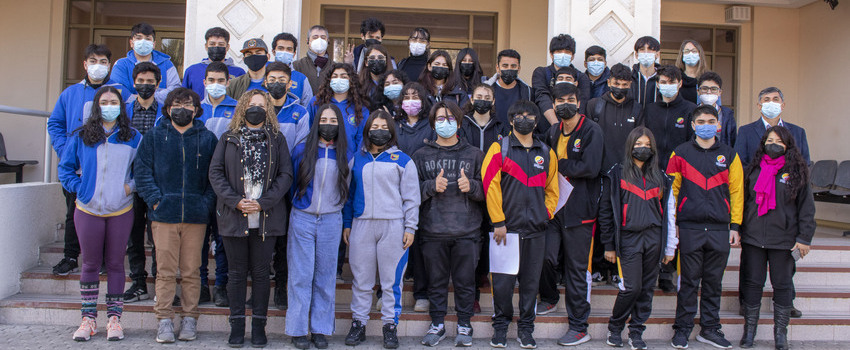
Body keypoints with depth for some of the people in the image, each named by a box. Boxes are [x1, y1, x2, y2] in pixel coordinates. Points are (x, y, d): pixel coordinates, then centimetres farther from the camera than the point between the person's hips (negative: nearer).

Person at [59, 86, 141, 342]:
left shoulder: (133, 138, 4)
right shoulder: (81, 137, 5)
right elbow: (65, 168, 10)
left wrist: (132, 186, -6)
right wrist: (79, 187, -2)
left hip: (121, 211, 0)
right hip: (88, 210, 1)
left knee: (115, 264, 5)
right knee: (90, 264, 7)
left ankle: (114, 318, 13)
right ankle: (88, 318, 15)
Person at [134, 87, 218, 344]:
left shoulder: (208, 138, 9)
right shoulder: (154, 137, 9)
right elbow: (142, 170, 6)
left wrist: (207, 203, -4)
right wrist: (154, 199, -6)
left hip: (196, 216, 0)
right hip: (164, 214, 0)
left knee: (191, 271, 5)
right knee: (165, 270, 1)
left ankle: (189, 318, 14)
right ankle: (164, 320, 9)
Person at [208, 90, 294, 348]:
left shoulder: (277, 139, 8)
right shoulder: (229, 138, 9)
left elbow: (286, 174, 2)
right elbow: (215, 172, 3)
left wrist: (263, 202, -10)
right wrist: (235, 201, -10)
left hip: (266, 218, 0)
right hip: (233, 217, 1)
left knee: (260, 272, 5)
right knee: (237, 272, 7)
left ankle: (259, 325, 14)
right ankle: (237, 324, 17)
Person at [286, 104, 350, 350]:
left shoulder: (344, 155, 6)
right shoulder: (302, 150, 2)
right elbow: (291, 183, 12)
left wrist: (342, 215, 11)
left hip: (331, 221, 1)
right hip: (303, 219, -1)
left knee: (325, 276, 5)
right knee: (301, 275, -1)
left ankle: (320, 329, 13)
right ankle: (298, 330, 8)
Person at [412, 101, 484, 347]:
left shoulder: (474, 154, 10)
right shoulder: (421, 156, 10)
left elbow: (486, 190, 7)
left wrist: (471, 186, -13)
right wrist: (432, 186, -14)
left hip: (466, 230, 0)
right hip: (433, 230, 1)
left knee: (465, 279, 3)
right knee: (436, 279, 7)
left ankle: (464, 324, 16)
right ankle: (437, 324, 20)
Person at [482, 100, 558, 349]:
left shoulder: (547, 153, 13)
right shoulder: (500, 149, 1)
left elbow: (552, 190, 19)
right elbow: (490, 184, -6)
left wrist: (546, 215, 5)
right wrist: (498, 222, -10)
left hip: (535, 230, 3)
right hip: (506, 228, -3)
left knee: (531, 281, 8)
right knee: (502, 282, 0)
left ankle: (525, 328, 20)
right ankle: (500, 326, 17)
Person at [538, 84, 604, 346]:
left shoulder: (591, 130, -7)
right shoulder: (553, 132, 12)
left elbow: (590, 167, -18)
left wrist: (559, 165, -9)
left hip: (579, 210, -5)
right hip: (552, 205, 5)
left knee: (576, 268, 1)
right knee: (545, 256, 4)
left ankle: (579, 327, 11)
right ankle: (549, 299, 34)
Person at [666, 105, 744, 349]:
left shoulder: (729, 155, 9)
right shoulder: (681, 154, 5)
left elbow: (736, 191, 10)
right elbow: (672, 190, 6)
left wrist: (735, 225, 5)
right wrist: (672, 224, 0)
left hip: (719, 229, 2)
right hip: (690, 228, -2)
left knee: (713, 281, 9)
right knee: (689, 281, 3)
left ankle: (710, 328, 20)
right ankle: (682, 328, 13)